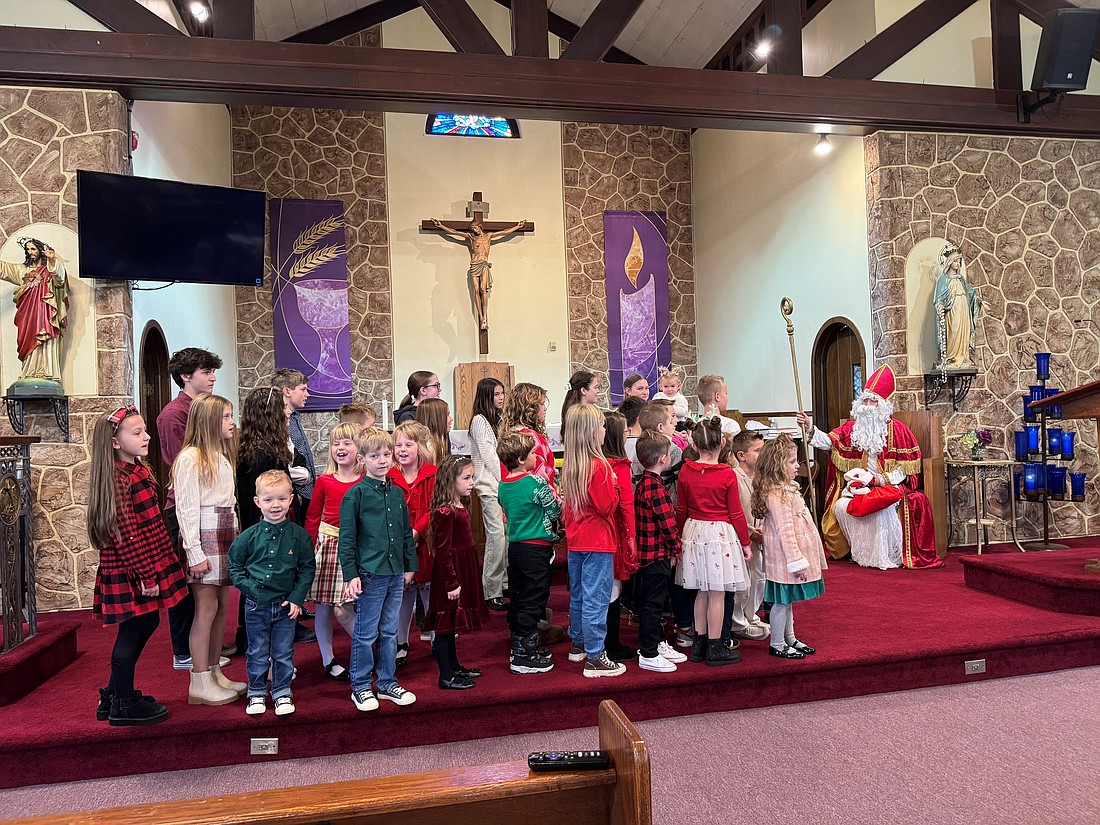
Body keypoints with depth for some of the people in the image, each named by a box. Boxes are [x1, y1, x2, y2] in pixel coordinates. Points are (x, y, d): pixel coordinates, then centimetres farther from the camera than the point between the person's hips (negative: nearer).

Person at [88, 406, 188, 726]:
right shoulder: (119, 480, -20)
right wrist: (146, 576, -20)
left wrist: (157, 568, 20)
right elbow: (126, 534, -22)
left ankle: (115, 695, 32)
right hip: (129, 570, -9)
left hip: (150, 562, 9)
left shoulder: (139, 471, 10)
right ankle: (123, 705, 18)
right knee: (133, 630, 3)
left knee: (146, 623, 17)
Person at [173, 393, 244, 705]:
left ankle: (215, 674, 22)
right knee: (206, 608, -4)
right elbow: (186, 509, -13)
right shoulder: (190, 458, -10)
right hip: (203, 535, -8)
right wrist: (195, 553, -17)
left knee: (221, 607, 11)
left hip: (225, 535, 8)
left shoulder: (222, 455, 16)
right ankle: (199, 684, 5)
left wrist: (235, 538, 10)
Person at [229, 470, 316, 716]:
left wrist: (297, 598, -8)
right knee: (257, 653, 12)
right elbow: (234, 565, 6)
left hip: (286, 605, 0)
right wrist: (247, 586, -8)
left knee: (284, 652, 11)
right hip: (256, 605, 0)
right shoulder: (249, 536, -5)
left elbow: (307, 569, -1)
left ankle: (282, 693, 26)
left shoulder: (299, 535, -5)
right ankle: (256, 693, 29)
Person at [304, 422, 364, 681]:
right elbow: (312, 517, 6)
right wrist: (311, 548, 1)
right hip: (326, 545, 2)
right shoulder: (324, 481, 1)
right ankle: (328, 660, 25)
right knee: (323, 607, 9)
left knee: (342, 609, -6)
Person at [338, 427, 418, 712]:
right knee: (365, 634, 5)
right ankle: (360, 686, 20)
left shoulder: (397, 494, 8)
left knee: (390, 632, 15)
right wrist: (350, 575, -12)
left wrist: (410, 565, 15)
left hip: (395, 573, 6)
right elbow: (347, 538, -9)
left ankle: (387, 683, 28)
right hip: (369, 574, -5)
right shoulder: (355, 494, -9)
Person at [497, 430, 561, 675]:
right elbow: (555, 512, -9)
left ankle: (519, 647, 26)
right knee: (533, 601, -1)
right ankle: (523, 656, 2)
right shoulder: (536, 482, -16)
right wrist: (556, 499, 12)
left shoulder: (503, 485, 5)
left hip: (514, 545, 8)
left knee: (517, 598, 15)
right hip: (536, 547, -8)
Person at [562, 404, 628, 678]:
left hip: (575, 540, 8)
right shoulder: (598, 466, -20)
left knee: (577, 594, 18)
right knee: (596, 598, -3)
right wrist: (614, 486, -4)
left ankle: (578, 645, 32)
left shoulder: (569, 466, 5)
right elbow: (608, 506, -20)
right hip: (597, 542, -8)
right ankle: (595, 657, 2)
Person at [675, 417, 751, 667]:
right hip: (720, 534, -4)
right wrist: (745, 542, 4)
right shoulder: (728, 474, -12)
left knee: (702, 591, 15)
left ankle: (699, 644, 22)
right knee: (717, 593, 3)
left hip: (694, 531, 4)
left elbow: (681, 510, 6)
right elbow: (736, 513, -6)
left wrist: (681, 535, 19)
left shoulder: (685, 472, -2)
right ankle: (715, 649, 11)